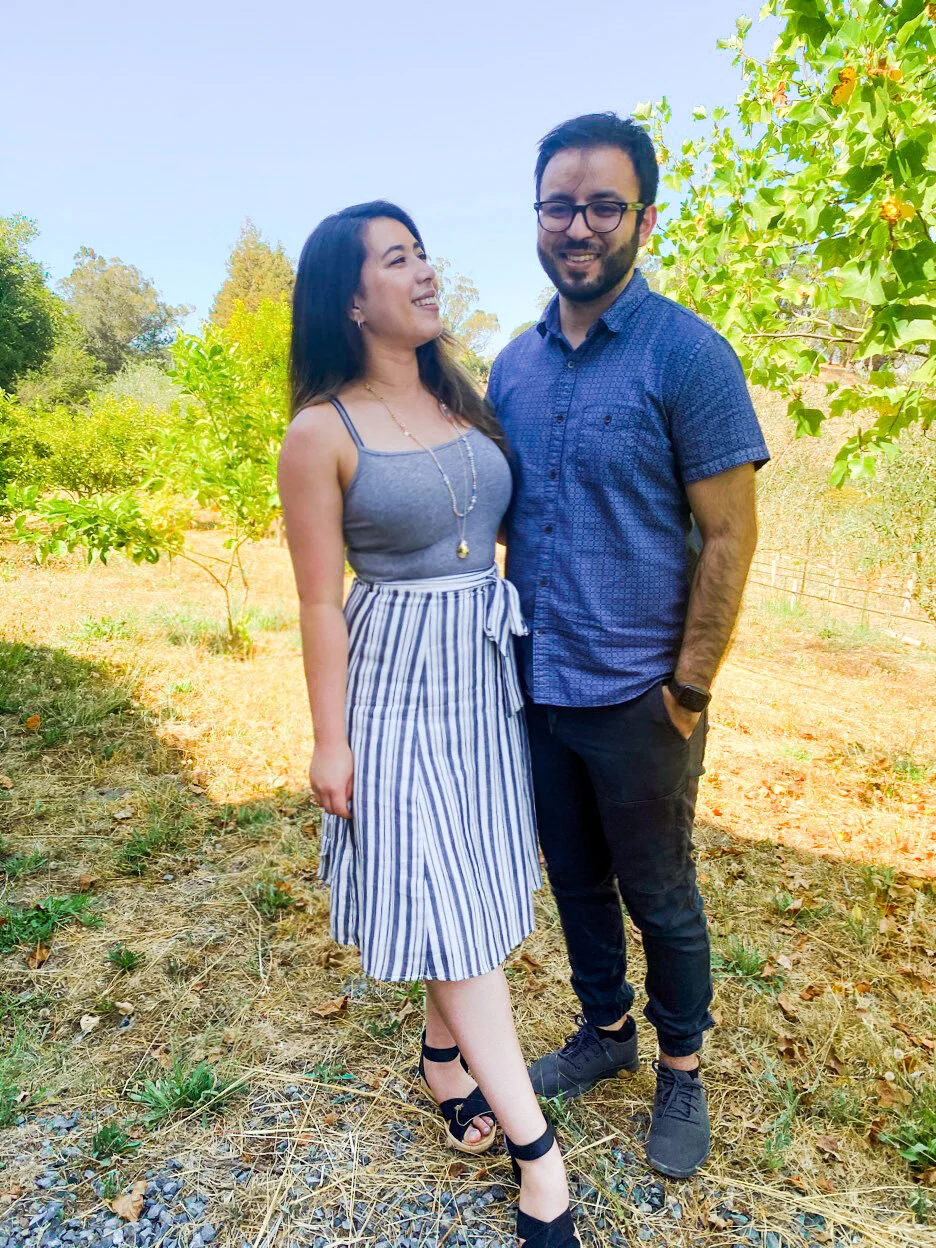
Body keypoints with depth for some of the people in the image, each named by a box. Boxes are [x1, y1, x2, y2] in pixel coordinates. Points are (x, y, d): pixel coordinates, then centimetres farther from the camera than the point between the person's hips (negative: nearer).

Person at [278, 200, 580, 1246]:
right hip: (400, 679, -6)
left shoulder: (464, 402, 7)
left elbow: (505, 531, 12)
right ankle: (534, 1147, 18)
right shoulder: (323, 433, -10)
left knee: (473, 878, 16)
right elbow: (320, 602, -9)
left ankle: (444, 1054, 41)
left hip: (489, 666, 6)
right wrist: (329, 740, -6)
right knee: (443, 898, 2)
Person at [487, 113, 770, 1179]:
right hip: (535, 687, 5)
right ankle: (605, 1029, 45)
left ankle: (682, 1070, 39)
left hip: (635, 696, -5)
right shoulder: (513, 364, 5)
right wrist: (505, 651, 8)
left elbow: (729, 537, -12)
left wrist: (687, 689, -13)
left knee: (659, 898, 13)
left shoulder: (687, 355, -11)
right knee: (575, 880, 21)